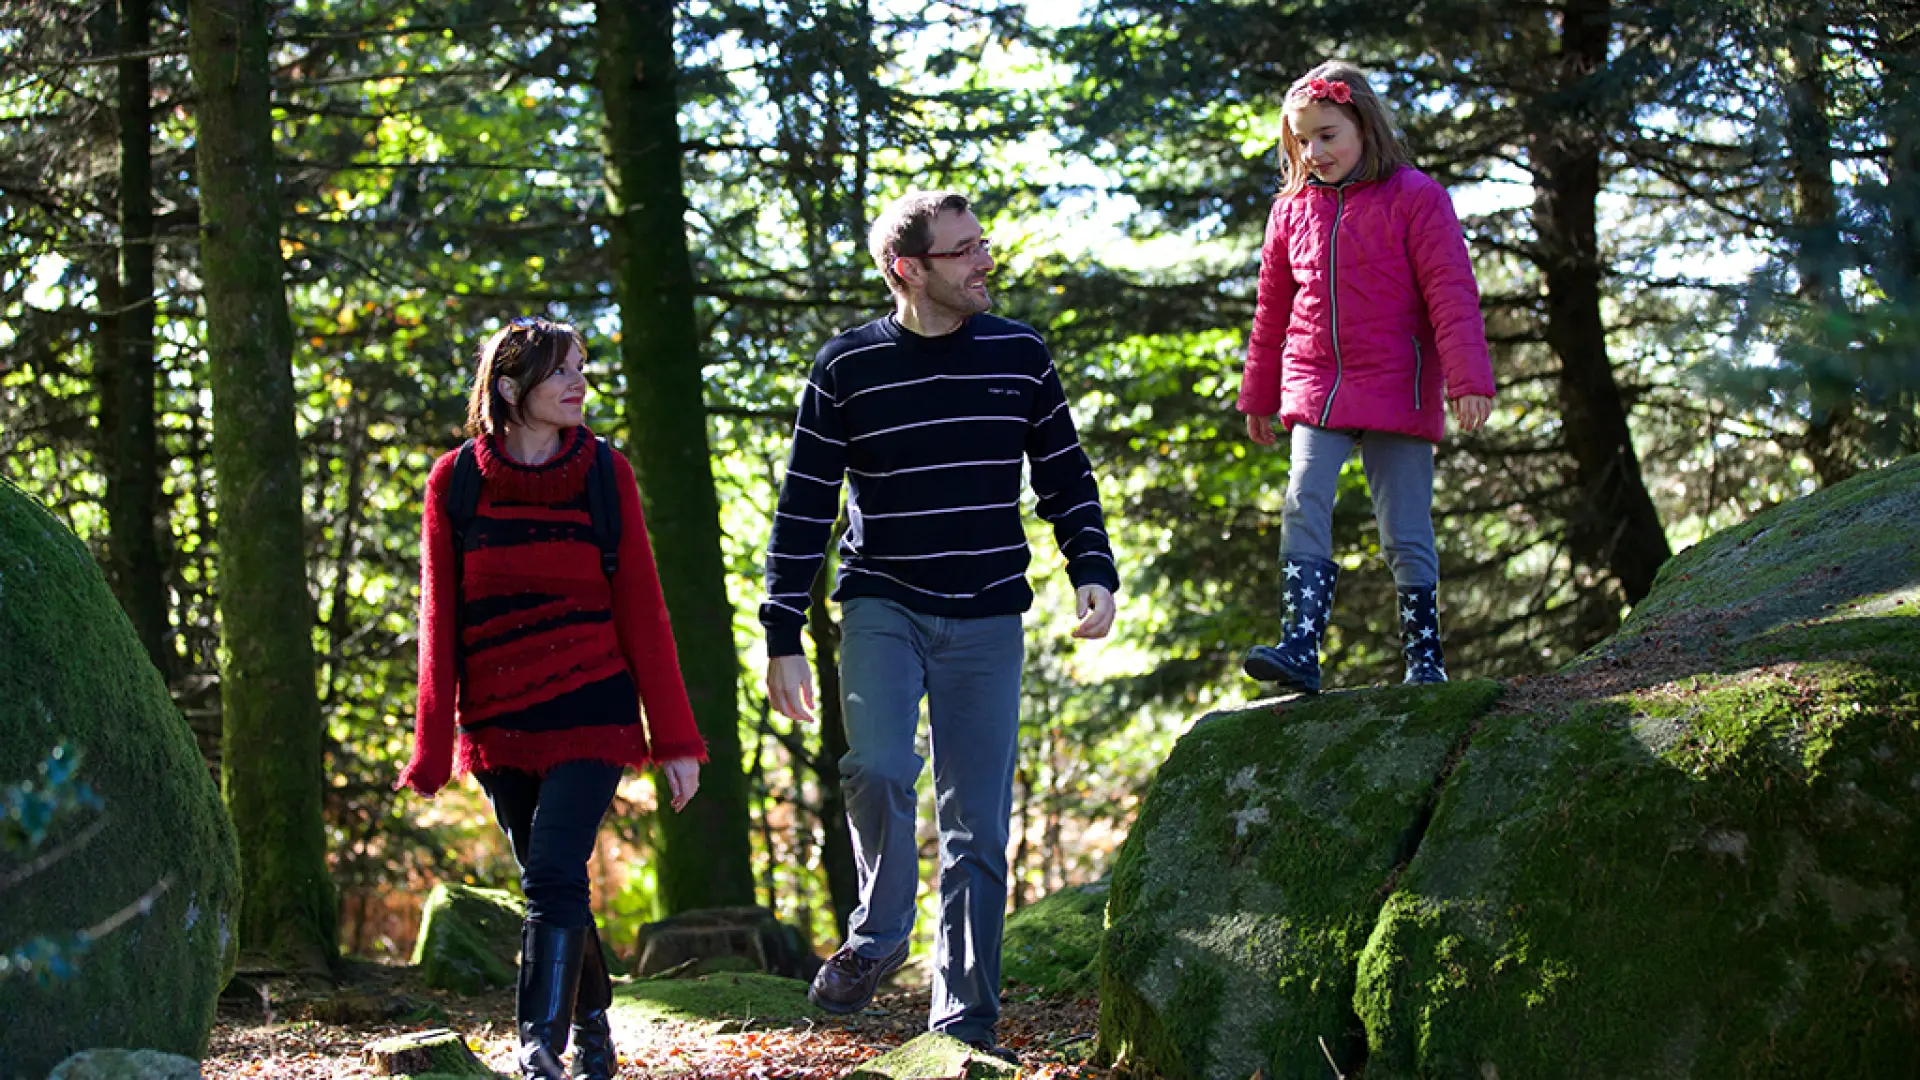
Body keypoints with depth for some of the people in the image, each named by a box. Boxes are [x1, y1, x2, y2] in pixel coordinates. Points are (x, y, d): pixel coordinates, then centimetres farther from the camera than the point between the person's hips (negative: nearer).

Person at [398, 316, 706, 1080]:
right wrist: (433, 748, 0)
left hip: (591, 710, -2)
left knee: (554, 876, -16)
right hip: (499, 723, 2)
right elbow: (439, 619, 4)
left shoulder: (605, 473, 1)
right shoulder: (456, 481, 2)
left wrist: (676, 736, -2)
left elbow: (641, 608, 1)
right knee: (551, 883, 12)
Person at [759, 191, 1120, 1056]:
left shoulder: (1020, 356, 4)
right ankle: (879, 934, -1)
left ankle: (965, 1020, 11)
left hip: (987, 623, 2)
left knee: (977, 826, 2)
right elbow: (804, 508, 1)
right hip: (882, 609, -2)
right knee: (878, 768, -26)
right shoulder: (847, 367, -2)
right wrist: (782, 639, -3)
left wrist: (1093, 571, -4)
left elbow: (1065, 479, 12)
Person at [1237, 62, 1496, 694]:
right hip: (1315, 387, 3)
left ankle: (1423, 655, 10)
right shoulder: (1292, 209, 11)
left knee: (1405, 532, -1)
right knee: (1303, 506, -15)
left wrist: (1469, 381, -15)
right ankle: (1300, 648, -22)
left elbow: (1451, 293, -7)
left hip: (1397, 391, -3)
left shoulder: (1414, 197, -3)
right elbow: (1272, 309, 20)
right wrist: (1259, 398, 25)